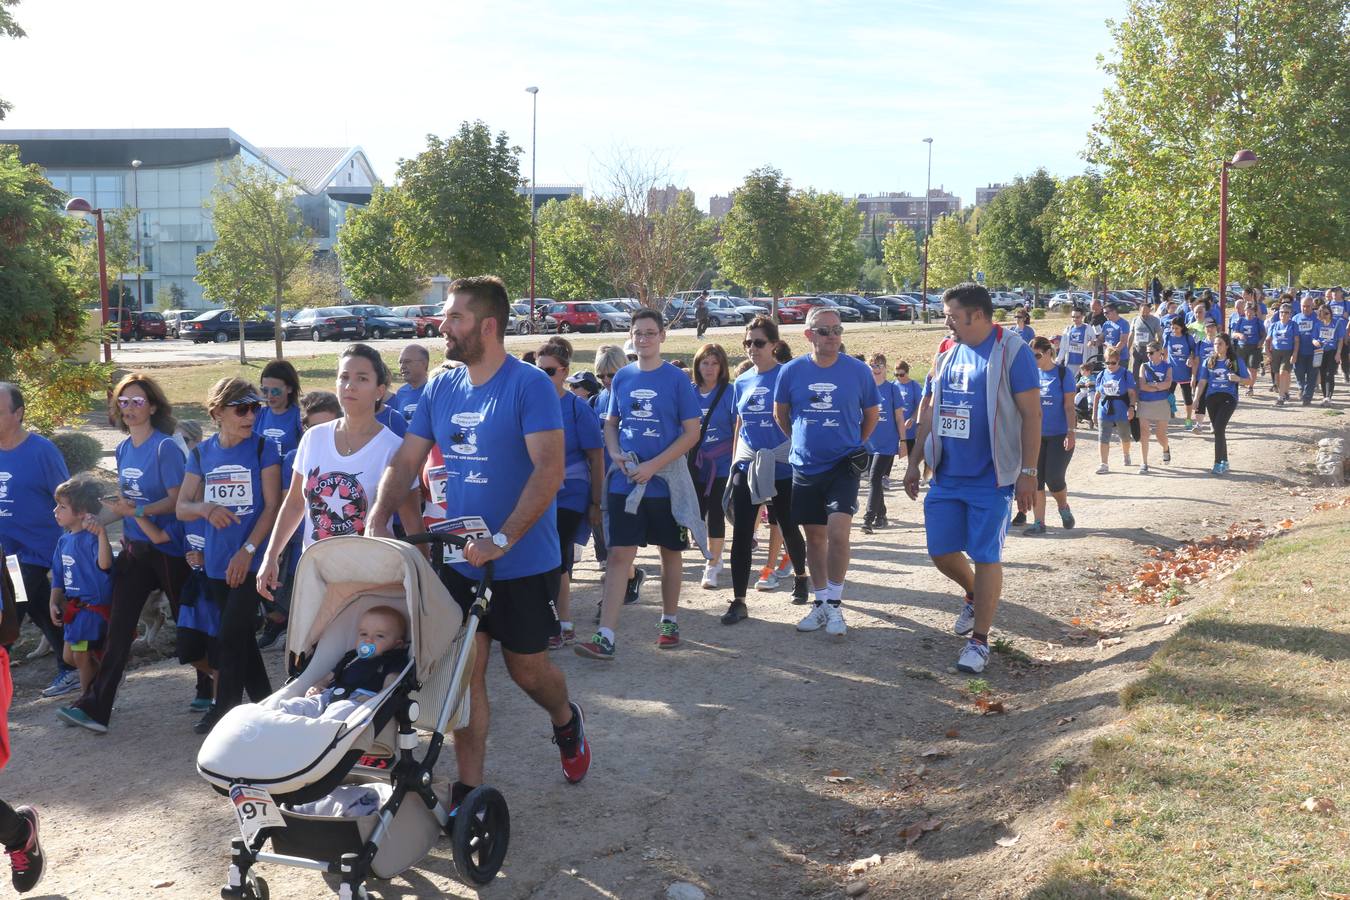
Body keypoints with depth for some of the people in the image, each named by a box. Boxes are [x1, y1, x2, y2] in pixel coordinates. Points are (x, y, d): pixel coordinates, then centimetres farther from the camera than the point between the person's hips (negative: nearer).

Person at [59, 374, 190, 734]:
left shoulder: (165, 447, -13)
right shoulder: (123, 449, 9)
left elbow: (177, 501, -17)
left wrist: (136, 510, -24)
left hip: (167, 547, -6)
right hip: (134, 549, 6)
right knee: (118, 627, 0)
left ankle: (208, 689, 26)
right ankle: (95, 707, -3)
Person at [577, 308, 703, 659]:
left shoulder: (677, 379, -4)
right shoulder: (621, 378, 6)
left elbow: (692, 432, -7)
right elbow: (610, 424, 15)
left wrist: (653, 466, -16)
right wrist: (616, 455, -6)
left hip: (665, 482, -2)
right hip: (625, 482, 2)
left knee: (670, 552, 12)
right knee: (619, 555, -5)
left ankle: (669, 621, 30)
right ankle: (605, 637, -9)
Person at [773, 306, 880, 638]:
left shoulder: (858, 371, -6)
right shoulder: (792, 371, -4)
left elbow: (871, 414, 10)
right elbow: (780, 413, 13)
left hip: (843, 466, -2)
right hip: (805, 467, 2)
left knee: (837, 532, -17)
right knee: (815, 536, 11)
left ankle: (834, 605, -3)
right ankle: (820, 604, 23)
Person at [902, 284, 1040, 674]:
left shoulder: (1011, 351, -10)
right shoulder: (946, 354, 9)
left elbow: (1031, 414, -11)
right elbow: (929, 411, 17)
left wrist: (1028, 472, -15)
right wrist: (914, 462, 15)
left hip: (991, 478, -6)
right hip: (945, 476, 6)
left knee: (985, 556, 0)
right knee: (941, 552, 9)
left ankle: (979, 641, 10)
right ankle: (975, 596, 39)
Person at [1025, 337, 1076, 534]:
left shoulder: (1063, 373, -6)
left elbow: (1069, 405, -7)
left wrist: (1071, 432, -13)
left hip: (1059, 435, -4)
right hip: (1035, 434, 4)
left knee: (1054, 478, -6)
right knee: (1035, 479, 0)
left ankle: (1064, 507, 24)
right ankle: (1038, 522, 6)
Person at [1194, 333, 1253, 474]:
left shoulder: (1236, 361, 1)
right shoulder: (1208, 361, 9)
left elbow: (1248, 381, 4)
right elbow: (1202, 382, 10)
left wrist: (1238, 379, -16)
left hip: (1228, 398, -4)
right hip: (1211, 398, 4)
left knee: (1219, 428, -17)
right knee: (1219, 430, 9)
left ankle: (1218, 463, -14)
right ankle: (1224, 461, 23)